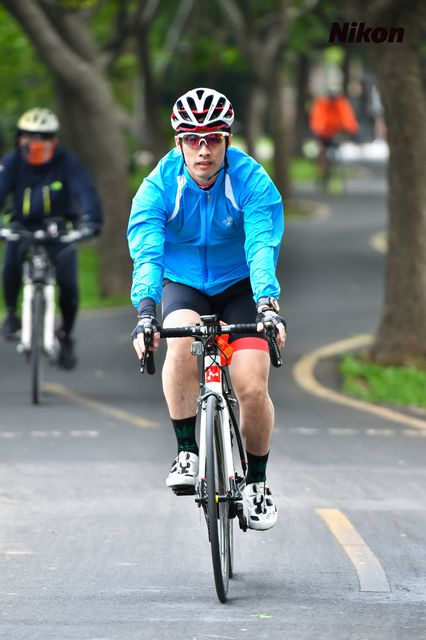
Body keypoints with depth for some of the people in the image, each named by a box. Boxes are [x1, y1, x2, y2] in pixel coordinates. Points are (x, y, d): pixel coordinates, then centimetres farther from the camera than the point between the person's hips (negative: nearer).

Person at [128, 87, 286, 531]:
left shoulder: (252, 181, -21)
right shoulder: (159, 186, -19)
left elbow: (263, 247, -33)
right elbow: (147, 254, -30)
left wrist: (268, 306, -49)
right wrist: (145, 313, -46)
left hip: (239, 286, 0)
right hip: (183, 285, 0)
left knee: (252, 387, -16)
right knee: (181, 340, -34)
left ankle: (256, 482, 9)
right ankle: (186, 452, -20)